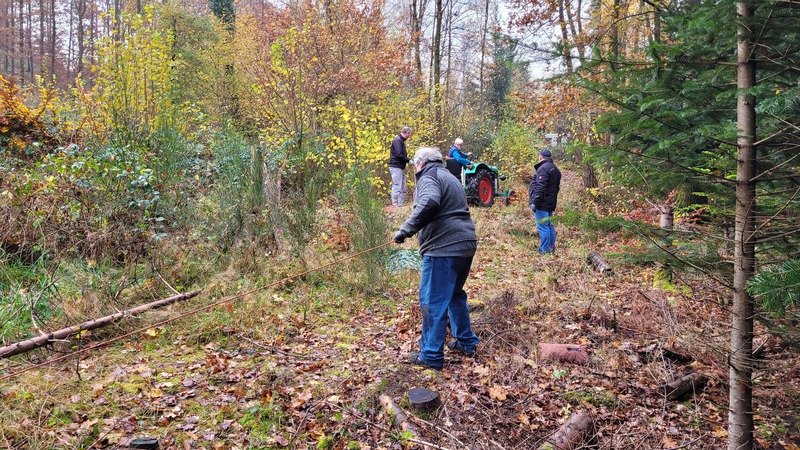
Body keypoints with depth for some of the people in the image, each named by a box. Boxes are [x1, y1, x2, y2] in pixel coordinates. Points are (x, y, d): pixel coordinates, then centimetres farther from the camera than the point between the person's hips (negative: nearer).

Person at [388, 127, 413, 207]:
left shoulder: (401, 140, 17)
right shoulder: (398, 140, -13)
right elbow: (399, 155, -22)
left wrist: (407, 160, 9)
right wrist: (408, 161, -14)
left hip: (401, 167, 10)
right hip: (396, 167, -10)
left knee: (403, 188, 12)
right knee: (397, 187, -8)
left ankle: (401, 204, 17)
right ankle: (394, 205, -5)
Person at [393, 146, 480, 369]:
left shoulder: (429, 178, -6)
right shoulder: (449, 178, 24)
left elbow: (429, 204, -27)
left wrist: (407, 229, -24)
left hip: (443, 248, -10)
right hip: (466, 244, 10)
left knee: (433, 302, -3)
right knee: (455, 295, 23)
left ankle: (431, 356, 4)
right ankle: (467, 343, 31)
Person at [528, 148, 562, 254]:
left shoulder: (543, 168, -14)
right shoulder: (555, 169, 18)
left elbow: (540, 187, -22)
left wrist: (535, 202, -21)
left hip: (542, 203, -10)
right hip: (550, 203, 10)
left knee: (542, 227, -7)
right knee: (549, 225, 15)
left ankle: (544, 250, -6)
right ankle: (552, 248, 21)